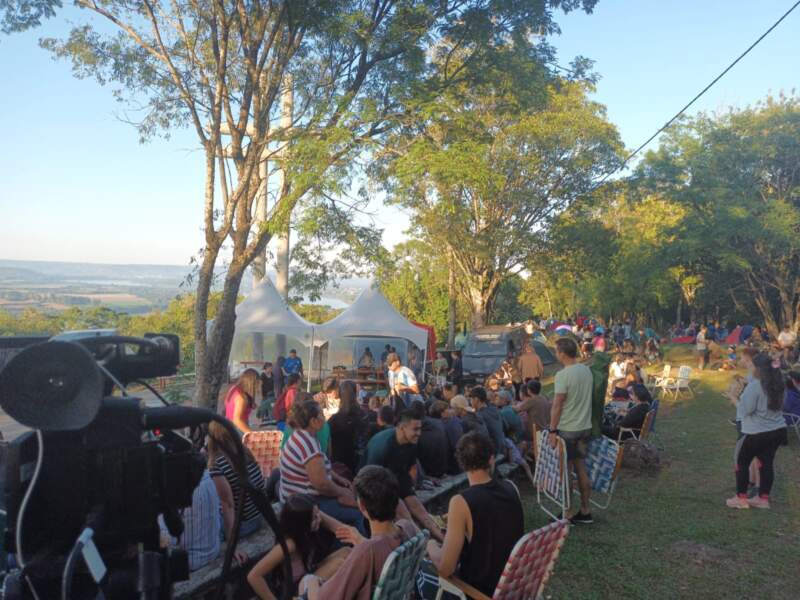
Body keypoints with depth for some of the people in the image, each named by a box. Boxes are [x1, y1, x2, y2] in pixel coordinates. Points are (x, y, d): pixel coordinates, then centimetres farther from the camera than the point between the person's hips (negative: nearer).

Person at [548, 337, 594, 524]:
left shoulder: (563, 375, -19)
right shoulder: (587, 371, 4)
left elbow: (557, 405, -18)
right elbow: (587, 399, 13)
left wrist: (552, 430, -12)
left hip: (568, 430, -7)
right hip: (585, 427, 7)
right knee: (581, 469, 14)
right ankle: (585, 512, 21)